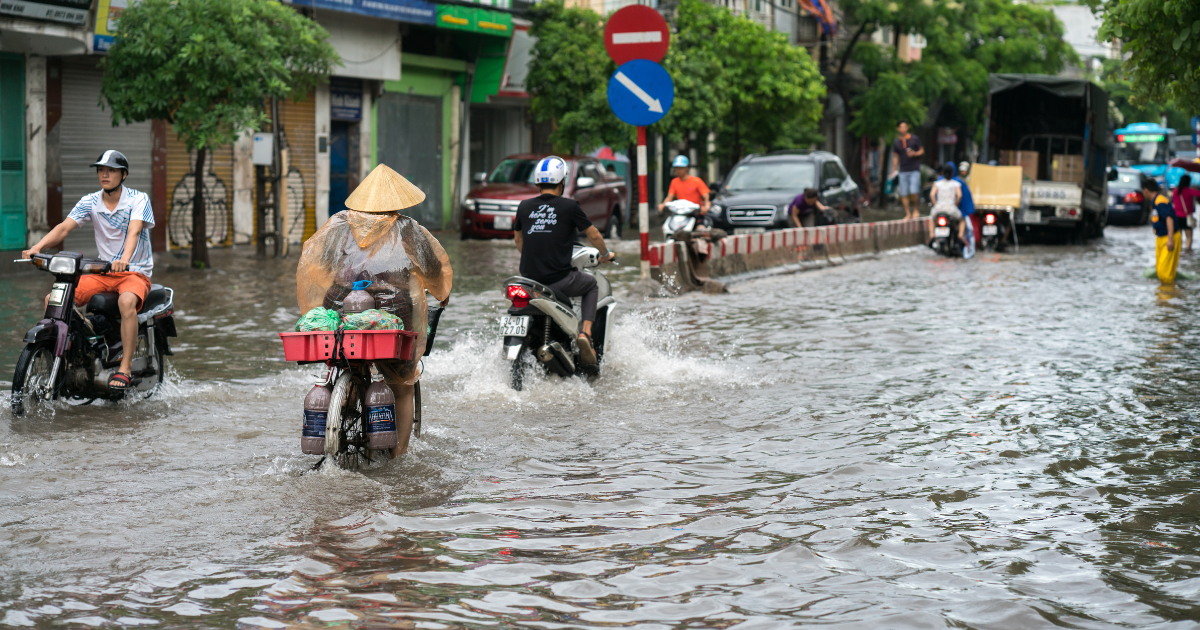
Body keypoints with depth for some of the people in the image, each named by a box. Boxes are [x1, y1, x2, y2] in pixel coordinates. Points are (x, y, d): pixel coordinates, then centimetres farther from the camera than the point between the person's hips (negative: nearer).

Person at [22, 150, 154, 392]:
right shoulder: (90, 202, 4)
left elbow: (134, 231, -27)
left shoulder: (139, 199, -9)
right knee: (53, 300, -13)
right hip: (102, 272, 5)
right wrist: (37, 247, -27)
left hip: (135, 272, -5)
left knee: (127, 301, -39)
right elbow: (64, 227, -8)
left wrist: (125, 259, -47)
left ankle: (125, 368, -32)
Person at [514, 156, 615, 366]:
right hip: (559, 280, -4)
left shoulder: (525, 206, 6)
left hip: (529, 277, 4)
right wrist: (605, 254, 25)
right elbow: (594, 235, 5)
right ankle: (586, 332, 6)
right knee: (592, 284, 25)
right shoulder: (569, 206, -5)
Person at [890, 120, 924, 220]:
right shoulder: (896, 142, 7)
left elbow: (922, 151, 6)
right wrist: (894, 169, 7)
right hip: (903, 170, 3)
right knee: (904, 193, -1)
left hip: (914, 170, -3)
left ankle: (916, 208, 9)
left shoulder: (914, 139, 0)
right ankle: (908, 214, 8)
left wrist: (914, 153, -14)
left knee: (914, 191, -15)